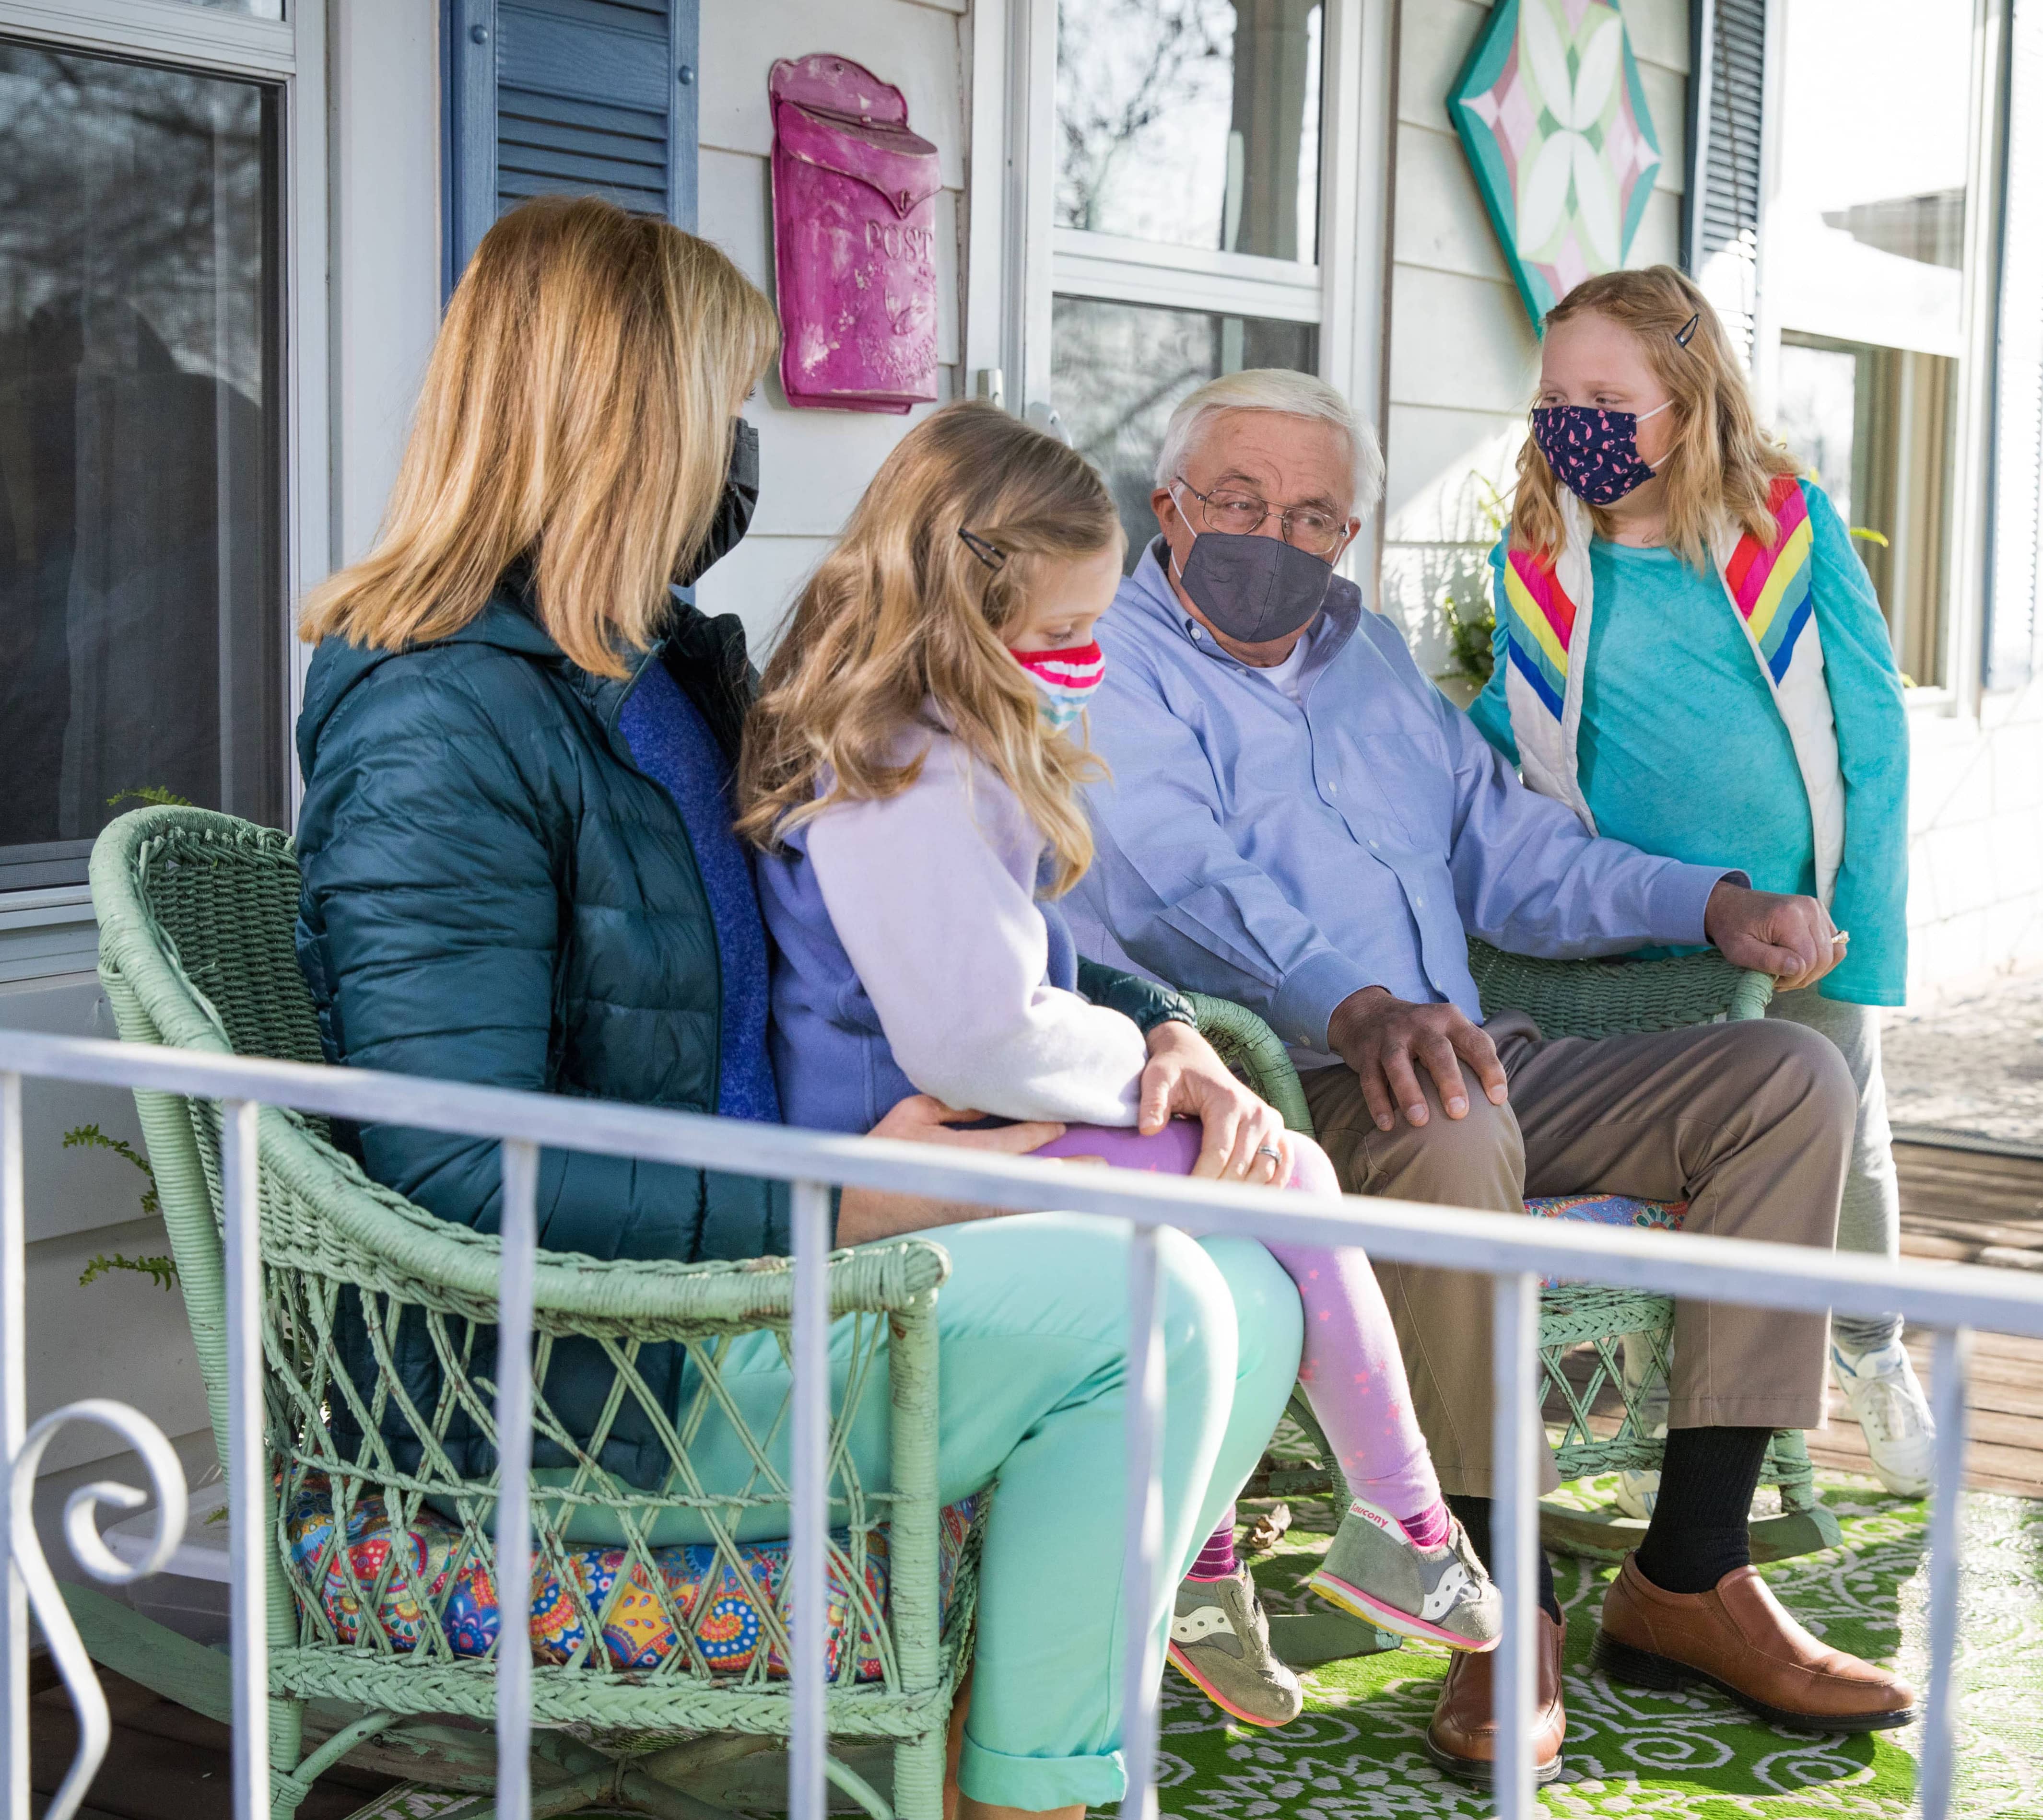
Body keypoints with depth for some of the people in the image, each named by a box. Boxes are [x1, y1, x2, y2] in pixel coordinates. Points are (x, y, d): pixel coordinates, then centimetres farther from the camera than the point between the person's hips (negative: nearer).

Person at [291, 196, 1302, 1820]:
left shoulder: (676, 673, 14)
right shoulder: (444, 729, -17)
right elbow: (455, 1177, -23)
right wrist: (830, 1206, -26)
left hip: (747, 1251, 9)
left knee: (1242, 1302, -2)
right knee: (1151, 1308, -18)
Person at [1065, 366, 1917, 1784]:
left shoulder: (1367, 652, 24)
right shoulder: (1111, 663, -1)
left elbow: (1507, 845, 24)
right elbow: (1172, 879, -20)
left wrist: (1713, 904, 8)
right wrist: (1356, 1008, -38)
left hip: (1465, 1056, 8)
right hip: (1281, 1083, -8)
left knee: (1794, 1079, -7)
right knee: (1450, 1133, -40)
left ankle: (1690, 1576, -12)